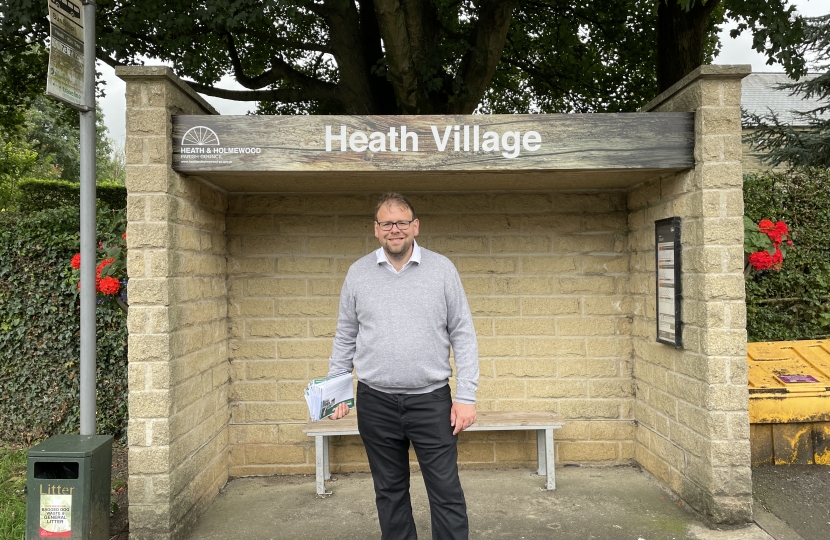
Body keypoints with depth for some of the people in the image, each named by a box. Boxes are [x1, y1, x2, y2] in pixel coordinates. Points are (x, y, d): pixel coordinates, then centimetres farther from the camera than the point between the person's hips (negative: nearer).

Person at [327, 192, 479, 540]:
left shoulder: (442, 269, -1)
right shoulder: (358, 273, 4)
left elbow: (463, 335, -1)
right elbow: (345, 337, 10)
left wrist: (466, 396, -6)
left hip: (431, 400, -1)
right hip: (375, 403, 2)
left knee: (446, 492, 2)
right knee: (390, 491, 14)